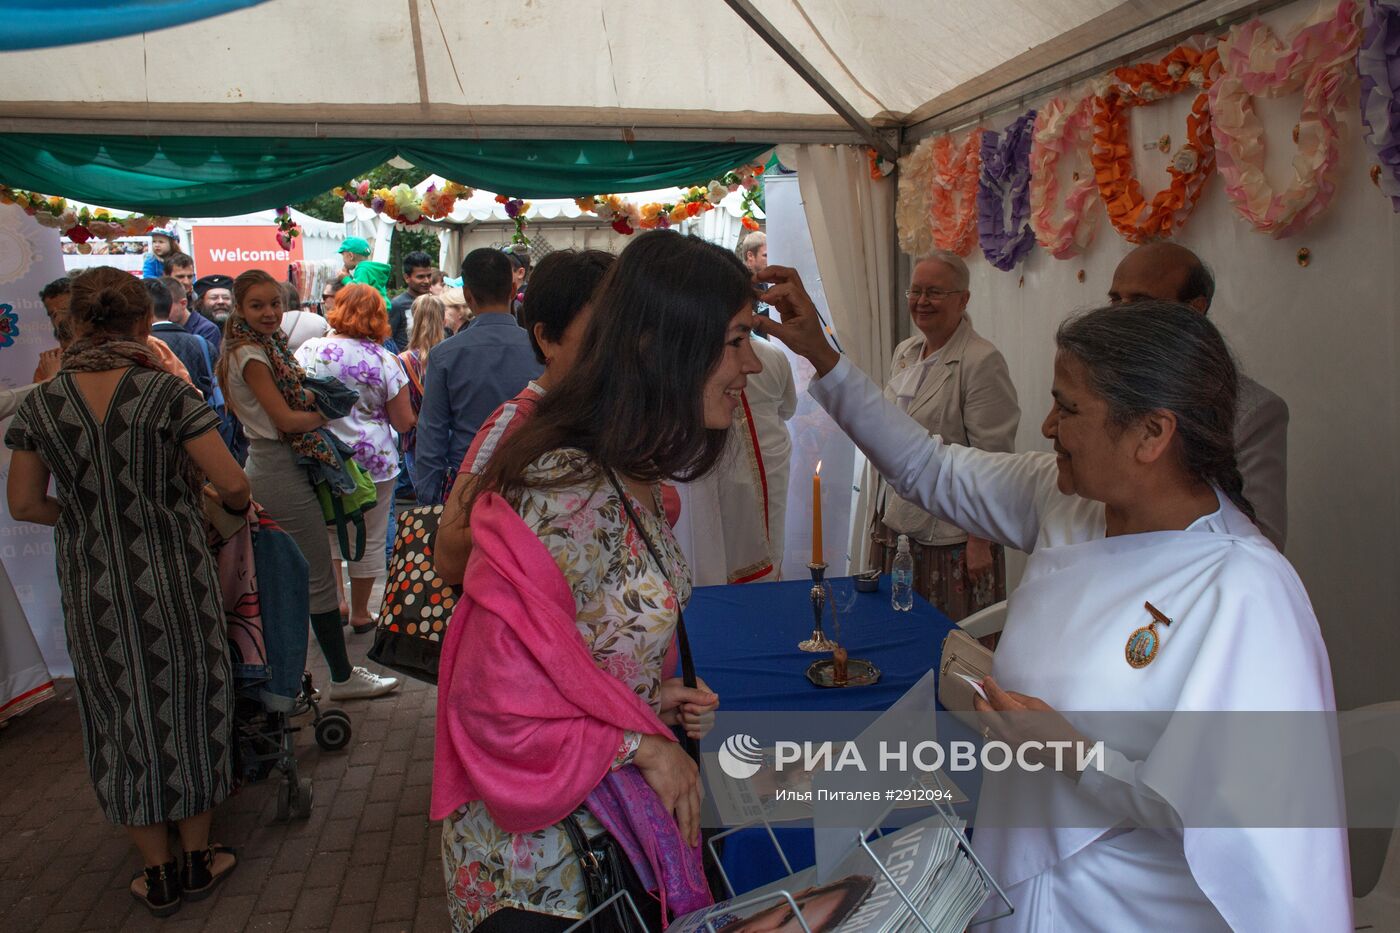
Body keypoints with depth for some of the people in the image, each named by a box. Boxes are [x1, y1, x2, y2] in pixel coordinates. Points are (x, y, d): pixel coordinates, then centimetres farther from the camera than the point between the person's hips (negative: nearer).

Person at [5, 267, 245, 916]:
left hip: (92, 589, 2)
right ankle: (198, 858, 30)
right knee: (186, 709, 15)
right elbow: (232, 483, -14)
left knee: (123, 720, 16)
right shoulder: (167, 392, -14)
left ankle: (158, 875, 28)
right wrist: (231, 504, 8)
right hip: (173, 578, -2)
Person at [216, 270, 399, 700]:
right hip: (281, 470, -10)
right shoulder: (251, 354, -15)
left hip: (269, 465, 10)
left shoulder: (266, 346, 14)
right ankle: (343, 676, 4)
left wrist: (316, 395, -3)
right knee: (319, 575, -4)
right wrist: (325, 414, -4)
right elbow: (285, 418, -18)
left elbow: (293, 399, 14)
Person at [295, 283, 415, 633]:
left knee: (328, 532, 20)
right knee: (370, 540, 11)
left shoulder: (309, 350, -5)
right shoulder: (384, 360, -10)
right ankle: (360, 613, 22)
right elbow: (404, 423, -6)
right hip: (374, 460, -1)